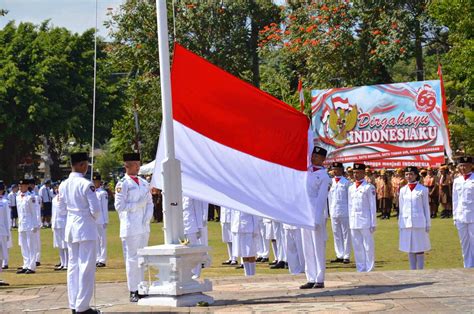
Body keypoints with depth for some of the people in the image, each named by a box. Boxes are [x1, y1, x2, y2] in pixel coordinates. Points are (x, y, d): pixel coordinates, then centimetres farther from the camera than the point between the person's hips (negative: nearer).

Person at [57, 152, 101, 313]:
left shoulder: (63, 185, 3)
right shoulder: (86, 184, -16)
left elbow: (62, 210, 10)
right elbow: (95, 210, -15)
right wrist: (93, 217, 6)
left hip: (70, 228, 6)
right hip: (86, 228, -6)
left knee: (73, 266, 12)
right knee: (86, 267, -1)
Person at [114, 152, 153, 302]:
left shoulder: (144, 183, 13)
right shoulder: (122, 184, -7)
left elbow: (150, 203, 16)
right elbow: (119, 206, -11)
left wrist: (148, 217, 0)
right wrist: (139, 204, -14)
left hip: (144, 227, 7)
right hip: (130, 227, -6)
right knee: (132, 259, -4)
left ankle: (141, 289, 16)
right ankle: (133, 291, -1)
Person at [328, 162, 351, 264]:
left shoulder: (346, 182, -3)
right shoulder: (330, 182, 10)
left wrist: (350, 211, -3)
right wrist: (330, 210, 11)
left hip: (344, 212, -5)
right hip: (333, 212, 5)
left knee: (346, 234, -1)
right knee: (336, 234, 8)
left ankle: (346, 256, 3)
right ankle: (339, 255, 13)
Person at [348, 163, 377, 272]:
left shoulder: (369, 187, -3)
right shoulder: (351, 188, 13)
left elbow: (372, 206, -3)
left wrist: (373, 223, -6)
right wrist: (350, 222, 12)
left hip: (365, 222, -5)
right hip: (354, 222, 5)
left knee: (368, 247, -1)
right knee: (357, 248, 8)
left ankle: (369, 269, 5)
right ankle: (361, 269, 14)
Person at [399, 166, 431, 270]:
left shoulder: (423, 189, 0)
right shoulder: (403, 190, 9)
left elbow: (426, 207, 3)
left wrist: (428, 224, 1)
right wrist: (400, 224, 11)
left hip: (419, 223, -3)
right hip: (406, 223, 3)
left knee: (420, 249, -1)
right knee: (410, 250, 6)